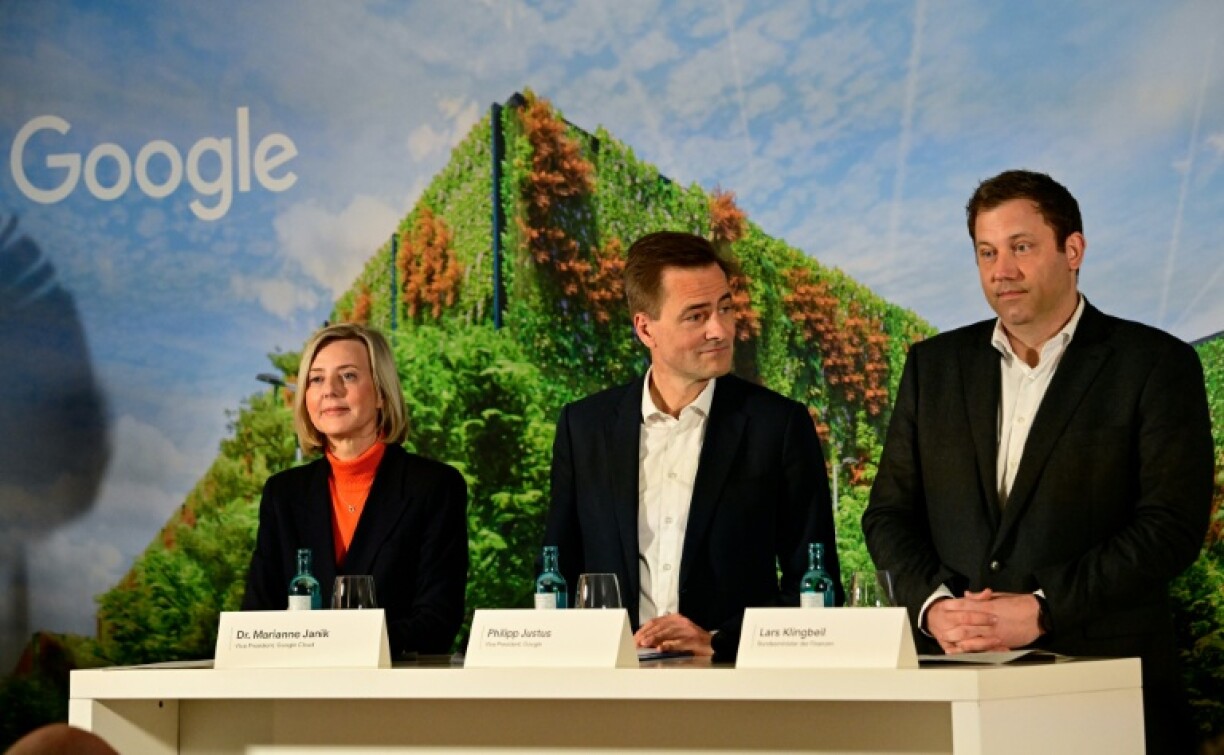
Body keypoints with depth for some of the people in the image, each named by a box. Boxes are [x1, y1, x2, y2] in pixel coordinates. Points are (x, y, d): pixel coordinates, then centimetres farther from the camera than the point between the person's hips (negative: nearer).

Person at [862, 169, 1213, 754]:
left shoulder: (1155, 365, 0)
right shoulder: (934, 365, 12)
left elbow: (1172, 526, -8)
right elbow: (889, 512, 11)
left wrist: (1041, 610, -16)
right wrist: (932, 603, -8)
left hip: (1104, 674, -3)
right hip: (956, 671, 3)